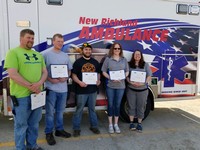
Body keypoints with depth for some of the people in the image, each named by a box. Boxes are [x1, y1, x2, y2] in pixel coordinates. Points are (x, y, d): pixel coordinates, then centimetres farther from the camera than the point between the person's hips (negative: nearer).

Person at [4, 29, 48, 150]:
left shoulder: (38, 54, 14)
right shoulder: (13, 53, -7)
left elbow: (44, 72, 10)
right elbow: (13, 74, -16)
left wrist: (39, 83, -11)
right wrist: (31, 86, -17)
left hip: (37, 94, 6)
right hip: (21, 95, -6)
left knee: (34, 123, 18)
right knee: (21, 124, 8)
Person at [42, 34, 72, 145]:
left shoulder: (65, 56, 11)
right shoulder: (46, 55, -4)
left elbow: (69, 70, 13)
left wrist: (65, 78, -6)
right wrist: (50, 79, -18)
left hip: (63, 88, 5)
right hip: (51, 88, -4)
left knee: (60, 111, 16)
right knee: (50, 112, 2)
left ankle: (59, 129, 31)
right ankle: (49, 133, 16)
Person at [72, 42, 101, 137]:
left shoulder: (95, 62, 11)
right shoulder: (78, 62, -2)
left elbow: (98, 73, 18)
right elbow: (74, 75, -5)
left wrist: (98, 80, -2)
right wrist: (79, 82, -22)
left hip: (93, 90, 4)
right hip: (81, 90, -4)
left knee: (92, 109, 15)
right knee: (79, 109, 4)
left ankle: (94, 126, 29)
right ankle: (76, 128, 17)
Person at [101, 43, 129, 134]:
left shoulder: (124, 60, 8)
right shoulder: (108, 59, 0)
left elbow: (127, 71, 9)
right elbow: (104, 72, -2)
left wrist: (123, 77, -9)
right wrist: (110, 78, -15)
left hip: (121, 86, 2)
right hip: (110, 85, -2)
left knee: (117, 105, 10)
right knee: (110, 105, 6)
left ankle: (116, 124, 24)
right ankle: (110, 125, 19)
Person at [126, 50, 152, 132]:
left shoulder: (145, 65, 5)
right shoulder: (129, 64, 3)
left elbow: (149, 76, -1)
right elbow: (126, 76, -1)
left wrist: (143, 83, -17)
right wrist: (131, 82, -19)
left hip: (142, 89, 1)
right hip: (131, 89, 0)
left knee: (141, 107, 7)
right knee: (131, 106, 7)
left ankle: (139, 124, 21)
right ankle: (131, 123, 22)